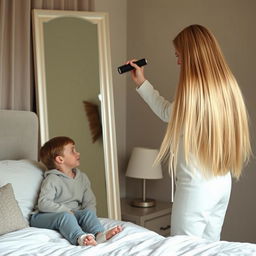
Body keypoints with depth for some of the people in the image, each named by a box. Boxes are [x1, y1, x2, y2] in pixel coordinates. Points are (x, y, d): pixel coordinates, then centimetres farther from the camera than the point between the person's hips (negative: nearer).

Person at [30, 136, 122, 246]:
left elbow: (90, 202, 9)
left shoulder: (82, 178, 11)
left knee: (88, 212, -20)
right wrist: (66, 210, -24)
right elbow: (43, 204, -21)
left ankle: (99, 233, -49)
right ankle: (80, 237, -62)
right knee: (65, 216, -35)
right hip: (45, 216, -5)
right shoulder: (52, 180, -10)